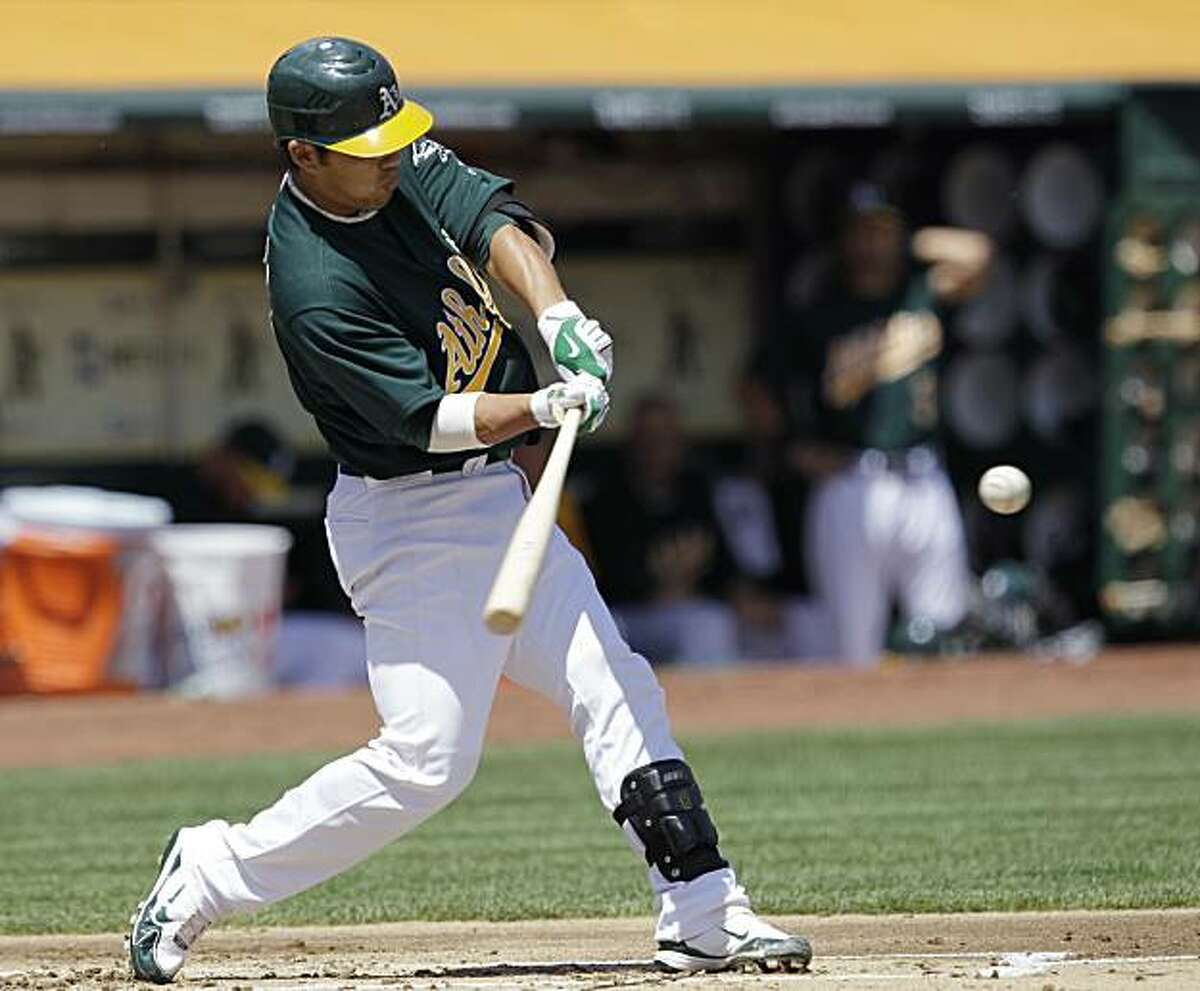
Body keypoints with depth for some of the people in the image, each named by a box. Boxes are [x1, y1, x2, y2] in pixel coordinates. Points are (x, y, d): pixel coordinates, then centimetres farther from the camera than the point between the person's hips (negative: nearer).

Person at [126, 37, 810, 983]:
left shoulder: (403, 166, -1)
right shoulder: (316, 290, -24)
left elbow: (498, 221, -11)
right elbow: (429, 418, -24)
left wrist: (558, 315, -29)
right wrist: (545, 407, -37)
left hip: (496, 496, 9)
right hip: (412, 522, -9)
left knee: (617, 690, 5)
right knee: (427, 758, -10)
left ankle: (703, 911, 8)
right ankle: (207, 875, 3)